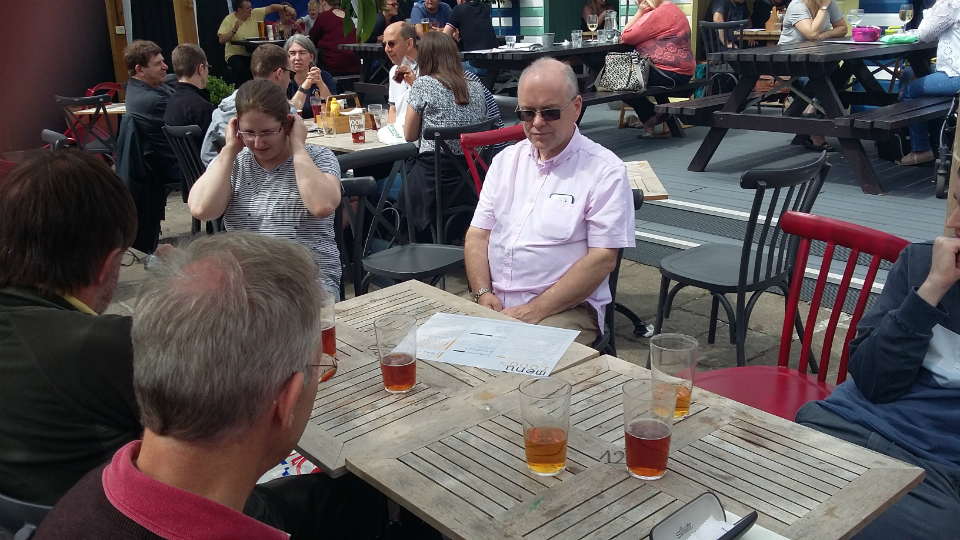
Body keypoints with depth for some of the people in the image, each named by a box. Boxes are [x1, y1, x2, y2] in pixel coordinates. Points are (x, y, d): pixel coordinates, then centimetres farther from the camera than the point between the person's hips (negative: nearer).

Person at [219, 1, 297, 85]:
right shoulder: (229, 20, -7)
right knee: (241, 68, -35)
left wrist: (286, 8, -9)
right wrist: (234, 30, -24)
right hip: (236, 55, -4)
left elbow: (271, 8, 5)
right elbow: (221, 40, -13)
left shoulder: (255, 13, 3)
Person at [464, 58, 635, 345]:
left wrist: (534, 311, -15)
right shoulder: (505, 160, 14)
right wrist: (483, 294, -6)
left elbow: (603, 258, -10)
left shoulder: (604, 170, -4)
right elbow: (478, 235, 12)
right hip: (493, 303, 5)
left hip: (566, 308, -5)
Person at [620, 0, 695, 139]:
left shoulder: (658, 14, -19)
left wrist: (639, 12, -10)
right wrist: (641, 13, 3)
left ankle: (649, 117, 10)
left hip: (670, 73, -11)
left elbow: (625, 37, -15)